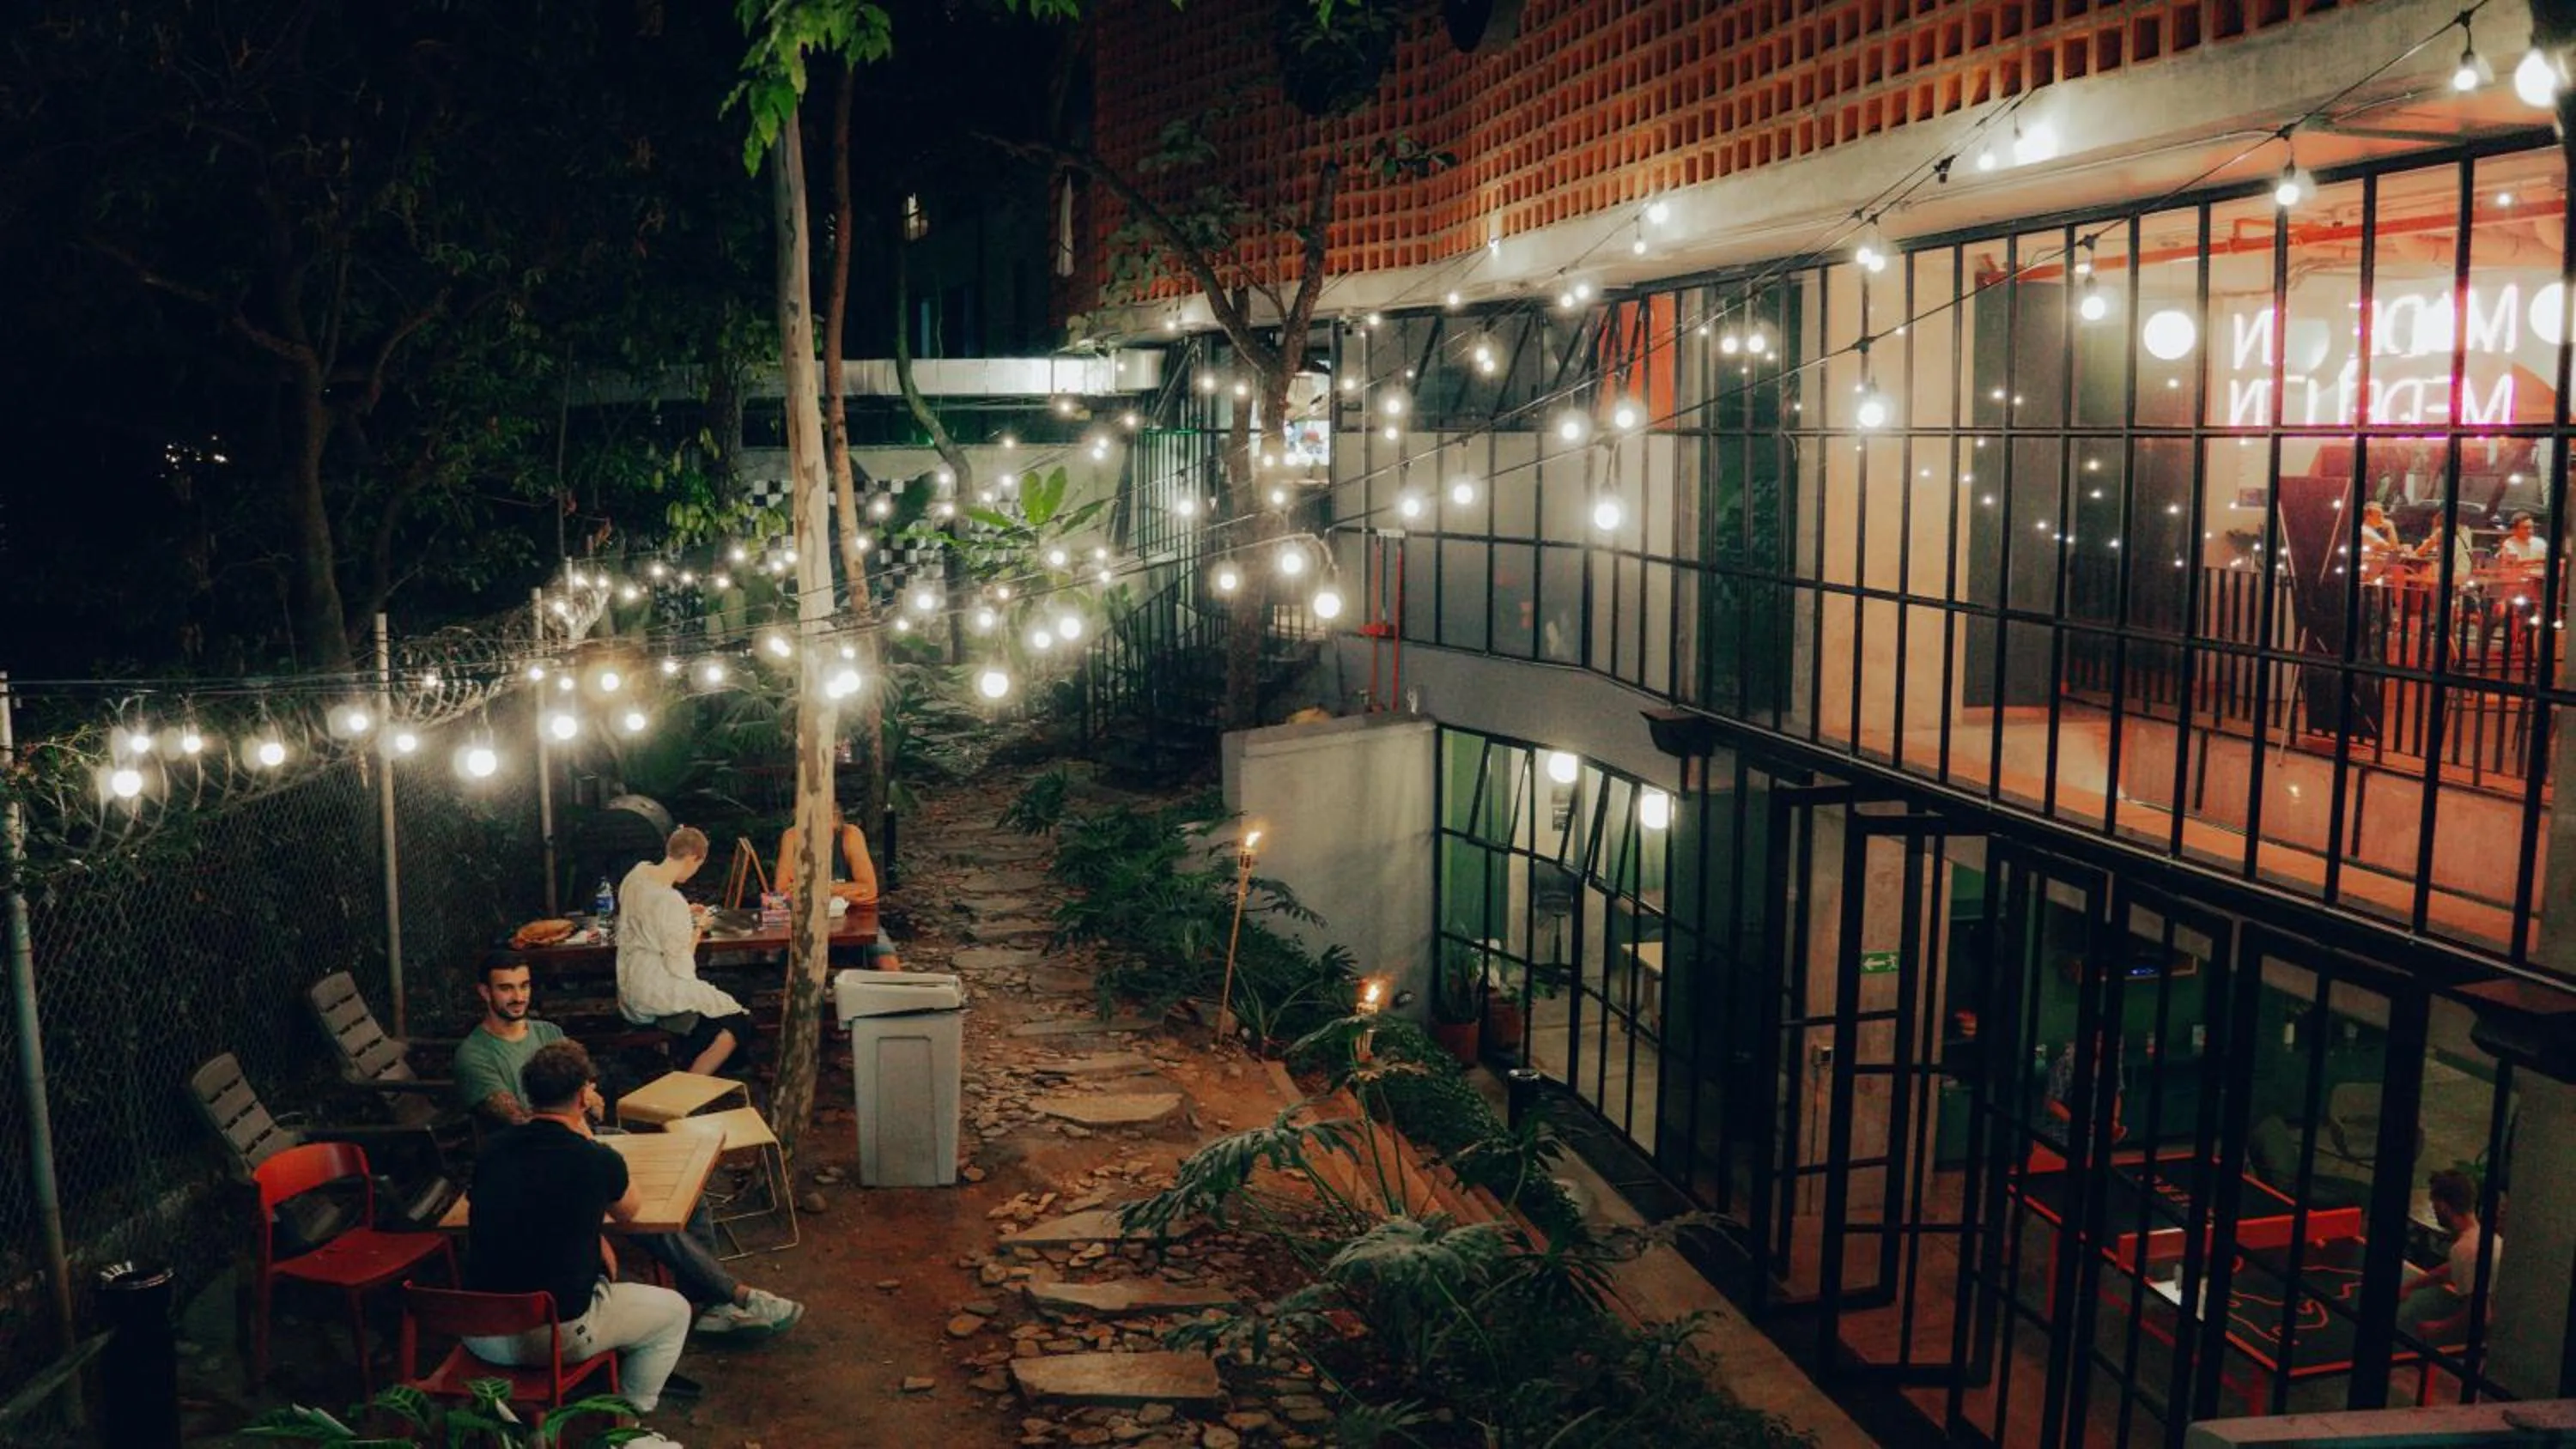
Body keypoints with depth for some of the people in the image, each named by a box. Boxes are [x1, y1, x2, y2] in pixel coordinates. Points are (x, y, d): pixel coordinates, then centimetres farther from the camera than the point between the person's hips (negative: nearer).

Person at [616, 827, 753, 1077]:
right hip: (657, 993, -9)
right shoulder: (672, 902, -27)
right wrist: (697, 930, -9)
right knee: (738, 1023, -4)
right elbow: (682, 970, -22)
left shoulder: (638, 872, -1)